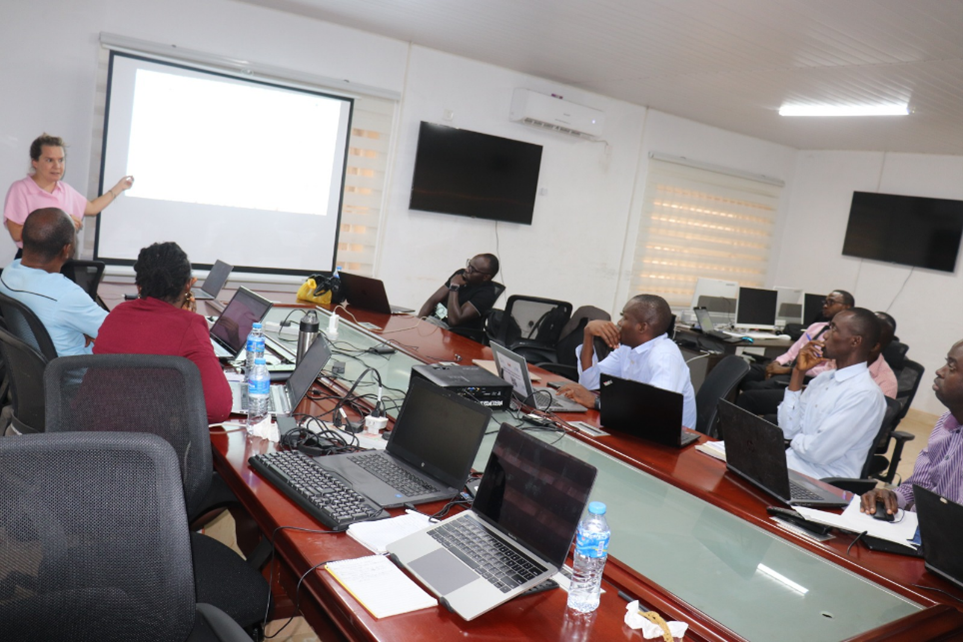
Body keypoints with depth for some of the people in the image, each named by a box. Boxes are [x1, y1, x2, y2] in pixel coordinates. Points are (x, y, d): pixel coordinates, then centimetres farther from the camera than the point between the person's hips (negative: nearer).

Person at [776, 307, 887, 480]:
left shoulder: (865, 394, -17)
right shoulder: (823, 378, 9)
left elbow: (818, 451, -21)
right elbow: (788, 429, 4)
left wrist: (795, 439, 1)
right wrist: (798, 373, 1)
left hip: (823, 480, -7)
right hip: (794, 460, 7)